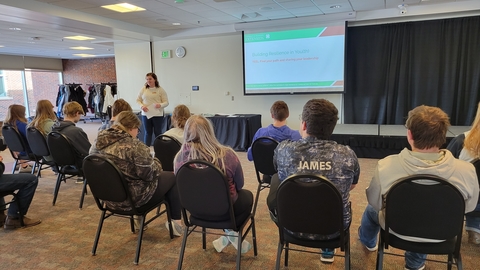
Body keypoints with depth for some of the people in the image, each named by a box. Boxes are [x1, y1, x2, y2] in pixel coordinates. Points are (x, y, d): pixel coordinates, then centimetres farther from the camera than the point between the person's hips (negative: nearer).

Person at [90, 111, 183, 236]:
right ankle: (176, 222, 19)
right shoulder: (134, 145, -24)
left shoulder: (98, 142, -2)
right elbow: (149, 174, -21)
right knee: (172, 177, 13)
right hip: (133, 198, -8)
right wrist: (156, 162, 0)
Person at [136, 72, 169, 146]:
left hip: (157, 115, -2)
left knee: (158, 132, 6)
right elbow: (138, 100, 11)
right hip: (145, 114, 2)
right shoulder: (143, 89, 7)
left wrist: (160, 105, -22)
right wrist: (142, 106, -10)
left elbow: (166, 102, -1)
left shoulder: (160, 90, 0)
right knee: (147, 133, 8)